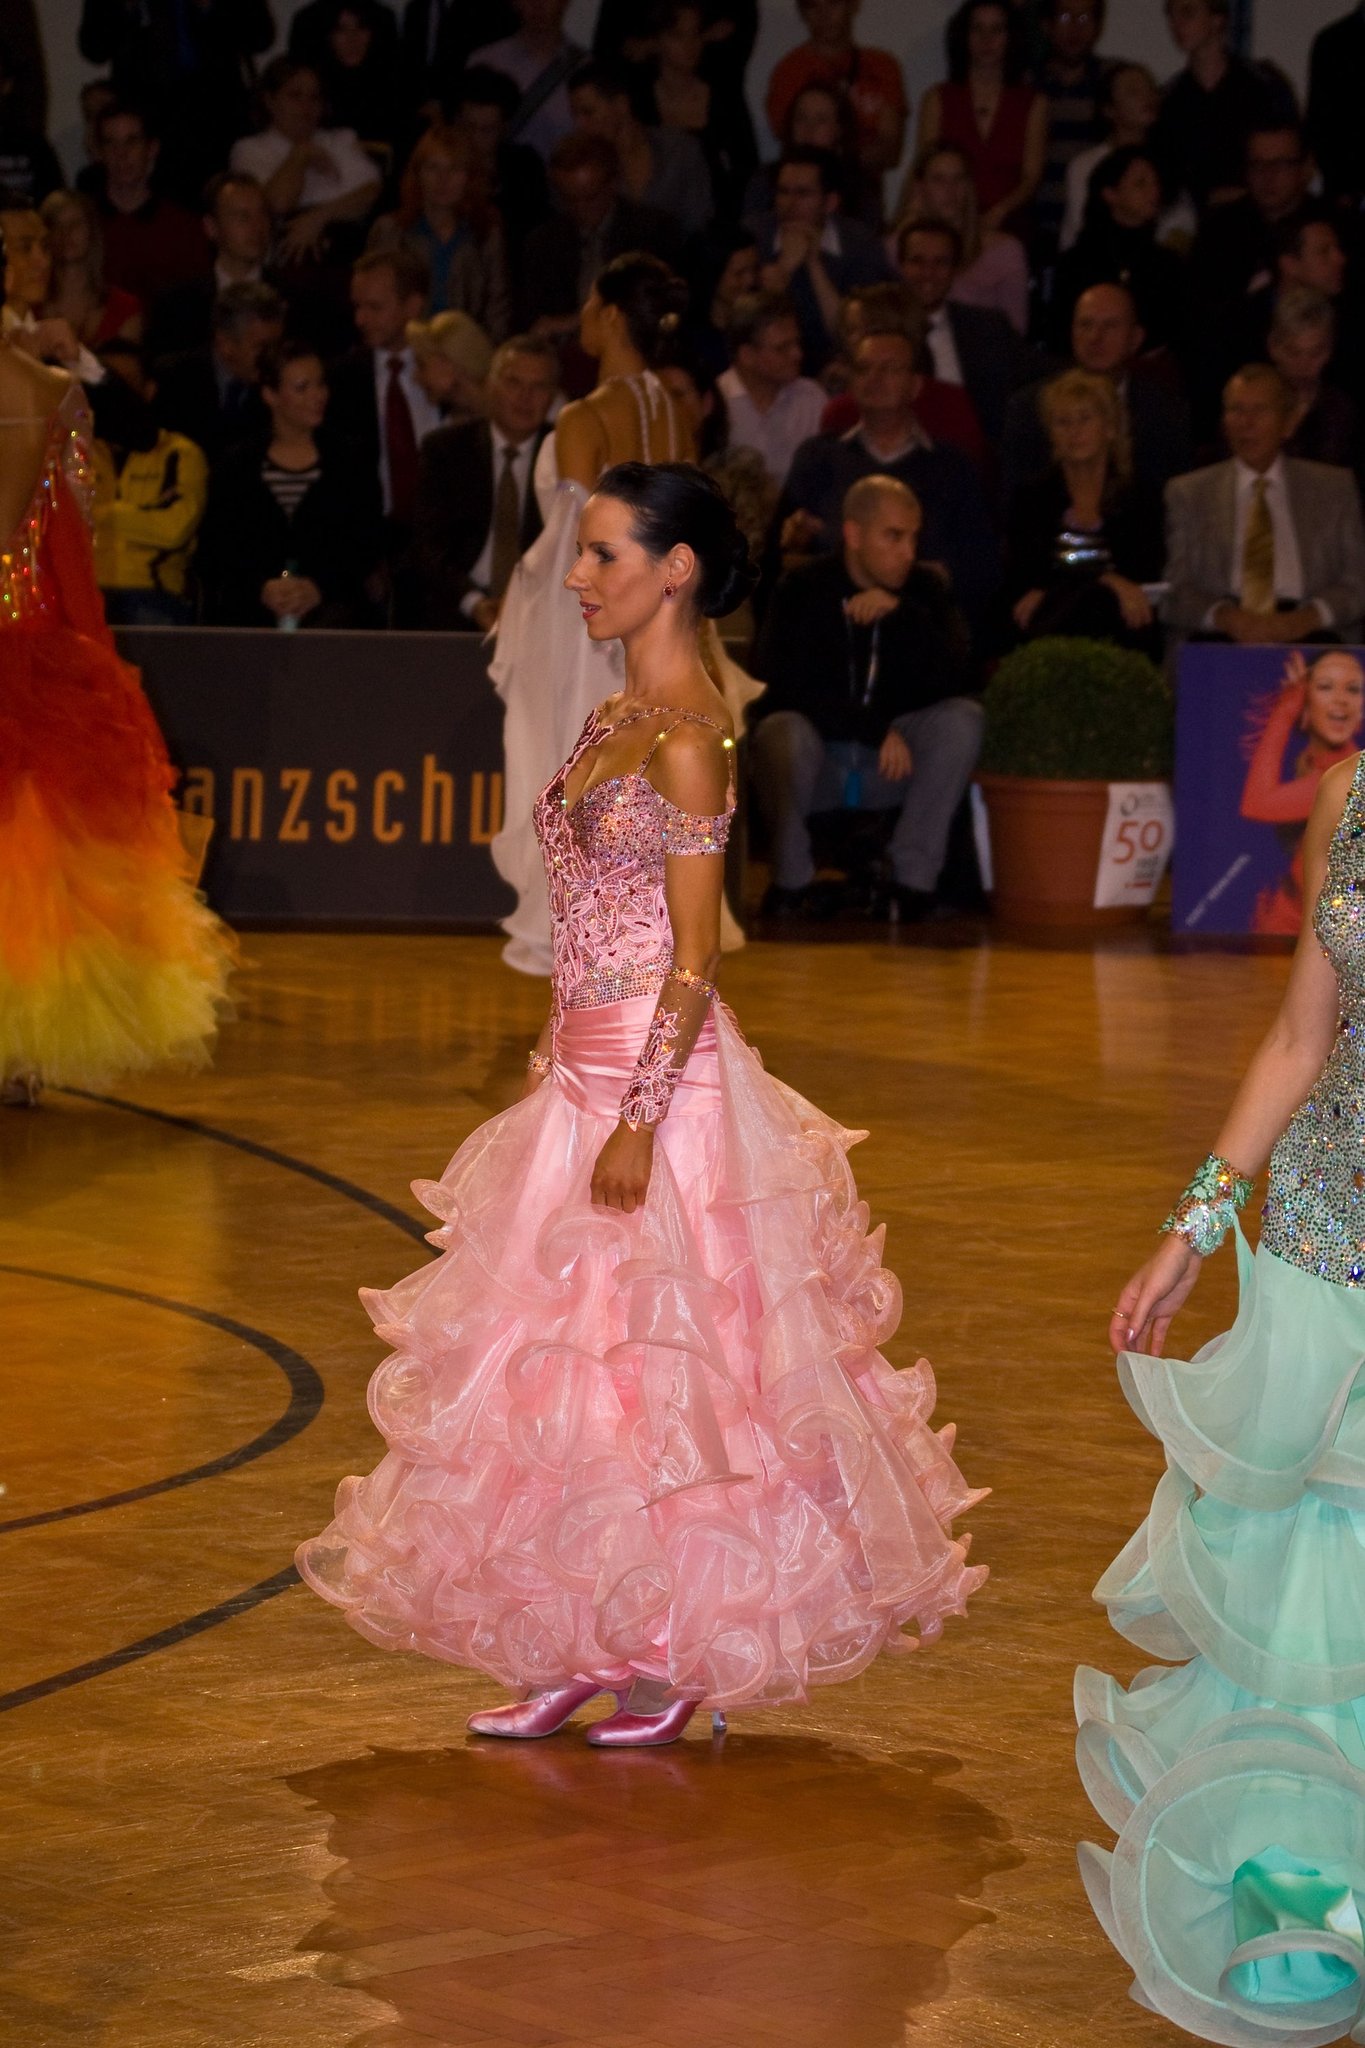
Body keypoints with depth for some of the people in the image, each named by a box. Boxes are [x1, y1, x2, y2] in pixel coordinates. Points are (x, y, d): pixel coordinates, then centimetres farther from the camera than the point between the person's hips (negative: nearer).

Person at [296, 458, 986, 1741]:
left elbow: (692, 959, -18)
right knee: (572, 1358, 11)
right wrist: (549, 1070, 19)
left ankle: (682, 1651, 10)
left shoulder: (687, 737, -15)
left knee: (657, 1362, -1)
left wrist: (639, 1120, -20)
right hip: (585, 1071, 9)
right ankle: (585, 1650, 18)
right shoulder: (614, 720, 12)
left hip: (659, 1080, -9)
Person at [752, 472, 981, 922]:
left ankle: (913, 881, -21)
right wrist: (878, 731, -23)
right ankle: (791, 883, -15)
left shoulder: (925, 592, 2)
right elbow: (789, 688, -16)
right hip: (817, 765, -3)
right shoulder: (802, 592, -5)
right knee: (783, 731, -36)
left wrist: (901, 613, -25)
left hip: (895, 762, 3)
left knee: (963, 718, -24)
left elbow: (951, 681, -12)